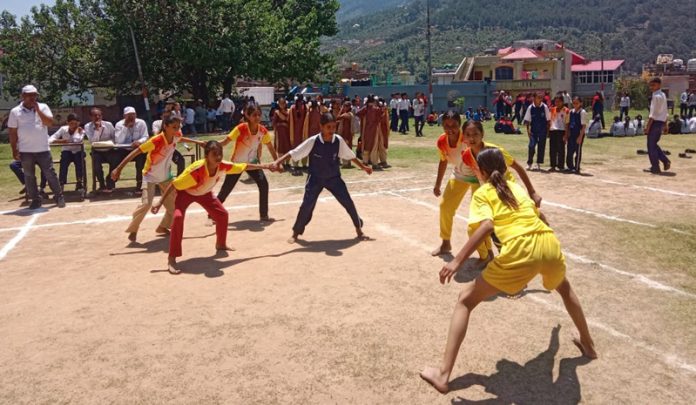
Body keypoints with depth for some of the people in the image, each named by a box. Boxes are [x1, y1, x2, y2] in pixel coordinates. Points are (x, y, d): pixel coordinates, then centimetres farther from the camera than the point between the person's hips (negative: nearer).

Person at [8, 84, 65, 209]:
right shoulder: (15, 111, 2)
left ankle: (59, 196, 11)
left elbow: (50, 122, -10)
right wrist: (14, 150, -1)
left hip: (43, 149, 0)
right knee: (29, 176, 6)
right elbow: (13, 132, 2)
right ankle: (36, 199, 15)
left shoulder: (43, 107, 4)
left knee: (50, 174, 2)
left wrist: (38, 110, -13)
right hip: (25, 151, 1)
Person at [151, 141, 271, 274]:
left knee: (222, 214, 6)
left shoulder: (223, 166, -28)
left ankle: (220, 244, 34)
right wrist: (160, 203, -36)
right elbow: (174, 185, -36)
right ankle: (171, 259, -23)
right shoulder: (197, 169, -43)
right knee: (178, 217, -28)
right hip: (185, 192, -6)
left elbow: (245, 166, -11)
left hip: (204, 193, 6)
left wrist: (264, 166, -4)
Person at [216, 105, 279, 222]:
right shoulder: (241, 128, -25)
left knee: (264, 185, -11)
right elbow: (225, 142, -29)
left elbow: (270, 147, 0)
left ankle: (264, 215, 1)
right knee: (226, 189, 0)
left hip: (252, 162, 4)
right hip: (237, 163, -4)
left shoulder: (263, 131, -13)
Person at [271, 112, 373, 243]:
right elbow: (293, 153, -22)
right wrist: (278, 162, -32)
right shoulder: (313, 141, -22)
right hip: (315, 179, -2)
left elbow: (350, 155, 2)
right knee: (307, 206, -5)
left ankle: (359, 229, 21)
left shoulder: (338, 140, -13)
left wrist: (363, 167, 9)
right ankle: (296, 233, 15)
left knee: (348, 203, 1)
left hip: (334, 178, 2)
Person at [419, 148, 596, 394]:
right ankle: (588, 345, 57)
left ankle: (443, 374, 1)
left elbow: (486, 226, -10)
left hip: (520, 250, -6)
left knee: (465, 300, 7)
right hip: (549, 243, 6)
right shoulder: (516, 187, 27)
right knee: (564, 288, 41)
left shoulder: (482, 193, 10)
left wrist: (457, 261, -13)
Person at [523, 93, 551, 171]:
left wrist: (548, 129, 1)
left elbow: (548, 120, 3)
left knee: (541, 147, 6)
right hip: (533, 130, -1)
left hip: (543, 131, 1)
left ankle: (539, 163, 17)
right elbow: (527, 120, 2)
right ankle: (529, 163, 5)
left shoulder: (545, 107, -3)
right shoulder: (530, 108, -4)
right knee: (531, 146, -7)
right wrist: (528, 129, -5)